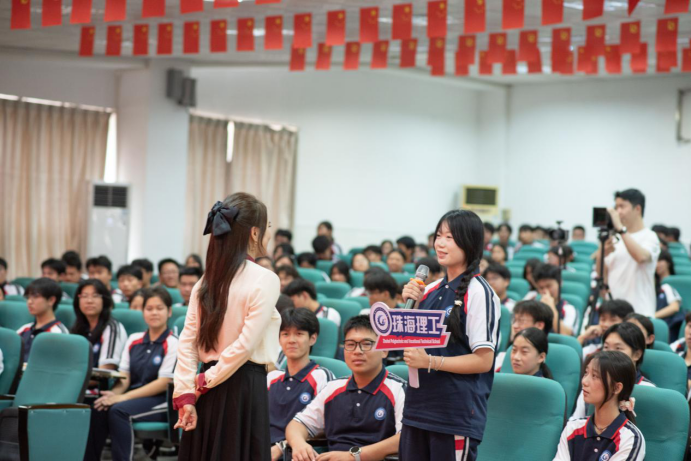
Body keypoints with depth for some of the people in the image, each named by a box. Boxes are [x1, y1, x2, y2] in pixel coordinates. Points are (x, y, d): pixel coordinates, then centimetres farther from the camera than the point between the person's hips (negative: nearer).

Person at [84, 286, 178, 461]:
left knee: (118, 411, -33)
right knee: (97, 410, -26)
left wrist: (124, 397, -16)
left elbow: (164, 383, -10)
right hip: (132, 399, 5)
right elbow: (124, 378, 12)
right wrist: (114, 394, -13)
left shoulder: (172, 344, -2)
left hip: (160, 402, -5)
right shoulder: (133, 340, 16)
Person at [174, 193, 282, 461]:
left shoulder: (207, 280, 9)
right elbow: (246, 345, -15)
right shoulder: (265, 280, -9)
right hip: (244, 386, -6)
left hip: (209, 388, 6)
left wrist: (186, 394, 0)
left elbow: (187, 342, 3)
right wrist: (207, 382, -7)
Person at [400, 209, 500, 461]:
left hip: (457, 414, -7)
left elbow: (483, 360, -14)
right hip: (418, 407, 7)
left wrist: (430, 362, -18)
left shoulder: (478, 292, -11)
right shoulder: (431, 290, 11)